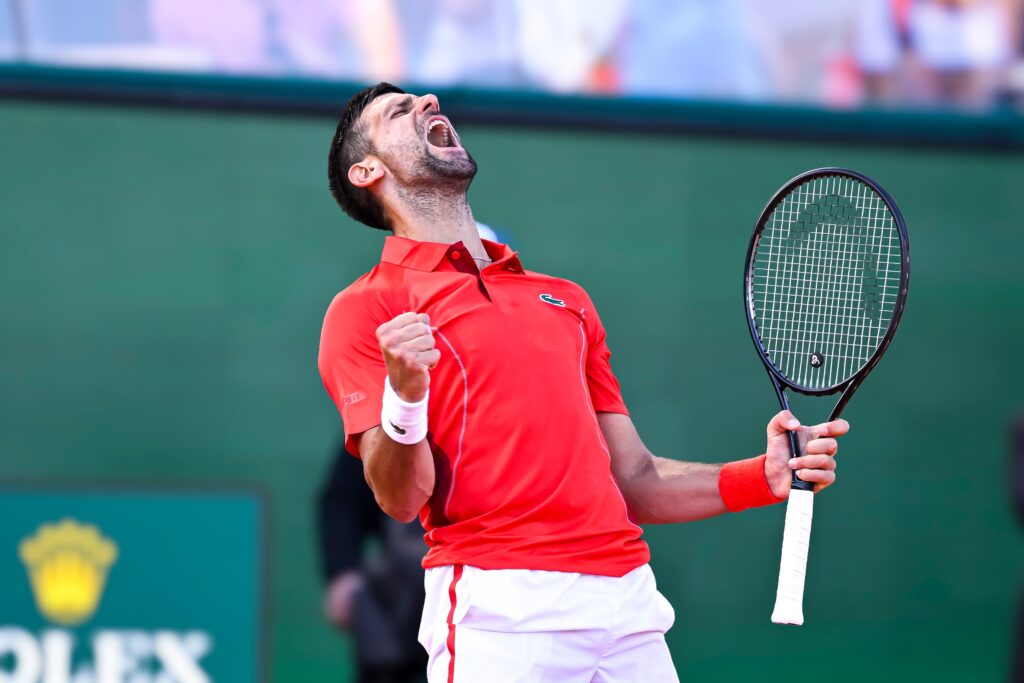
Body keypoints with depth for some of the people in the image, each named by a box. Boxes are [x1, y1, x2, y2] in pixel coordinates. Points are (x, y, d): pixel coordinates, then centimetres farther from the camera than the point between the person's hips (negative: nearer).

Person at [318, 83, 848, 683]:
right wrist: (404, 397, -23)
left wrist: (765, 477, 6)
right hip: (501, 604, -5)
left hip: (629, 602, 5)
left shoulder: (569, 301, 23)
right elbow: (401, 499, -5)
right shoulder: (367, 309, 4)